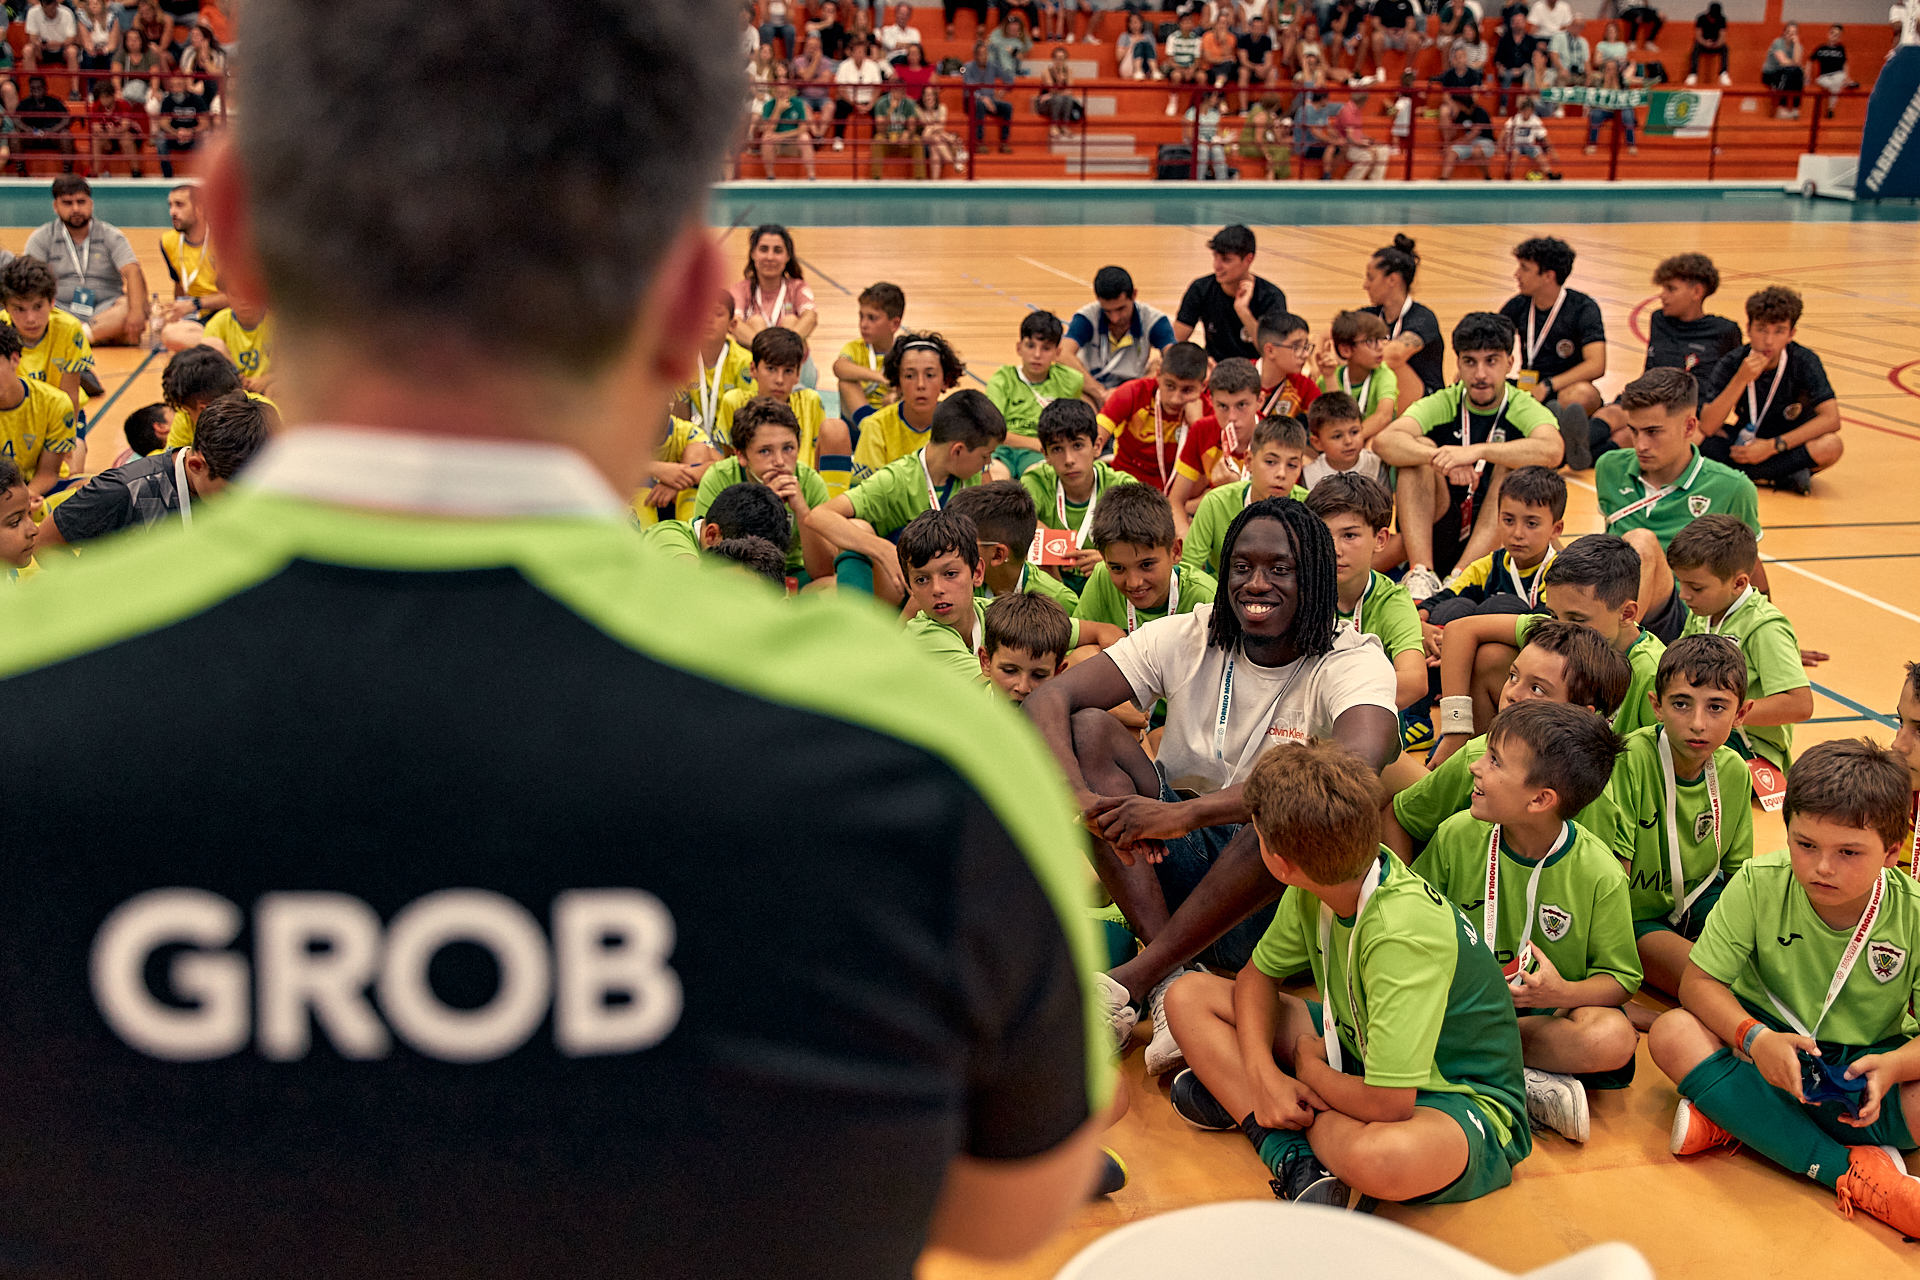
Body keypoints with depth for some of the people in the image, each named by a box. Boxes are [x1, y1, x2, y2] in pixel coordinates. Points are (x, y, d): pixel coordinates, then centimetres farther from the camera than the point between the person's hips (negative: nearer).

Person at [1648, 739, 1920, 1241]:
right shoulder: (1759, 885, -14)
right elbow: (1699, 983, -12)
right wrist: (1755, 1038, -30)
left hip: (1864, 1063, 0)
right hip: (1771, 1051, 1)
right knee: (1673, 1034, -30)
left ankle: (1736, 1121, -25)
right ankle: (1849, 1170, -31)